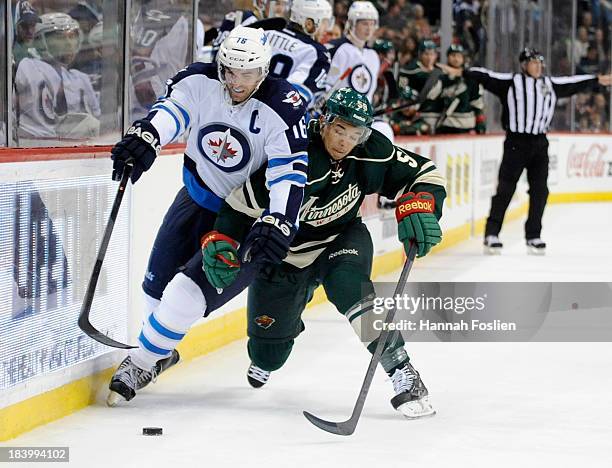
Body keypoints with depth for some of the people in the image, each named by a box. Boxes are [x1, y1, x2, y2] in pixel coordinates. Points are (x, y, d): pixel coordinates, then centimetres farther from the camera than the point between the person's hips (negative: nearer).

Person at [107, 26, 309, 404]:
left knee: (191, 288, -17)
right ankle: (161, 351, 40)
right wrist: (145, 136, -51)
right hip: (197, 194, 5)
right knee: (159, 278, 13)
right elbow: (170, 110, -28)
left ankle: (144, 362, -1)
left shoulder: (283, 111, -25)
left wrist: (278, 223, -43)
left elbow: (290, 173, -29)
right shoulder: (200, 81, -14)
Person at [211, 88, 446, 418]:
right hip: (284, 254, -1)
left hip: (341, 239, 1)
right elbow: (239, 204, -20)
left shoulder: (372, 152, -21)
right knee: (268, 354, 8)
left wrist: (419, 209, -29)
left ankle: (401, 373, -31)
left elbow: (425, 175, -11)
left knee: (348, 286, -35)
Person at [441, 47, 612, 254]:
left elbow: (574, 83, 24)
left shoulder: (551, 84, 15)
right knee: (505, 189, -5)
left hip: (539, 144, 5)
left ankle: (533, 237, 13)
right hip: (516, 142, -5)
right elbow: (486, 77, -6)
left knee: (539, 191, 4)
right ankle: (491, 235, -1)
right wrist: (460, 72, -14)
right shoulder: (511, 82, -1)